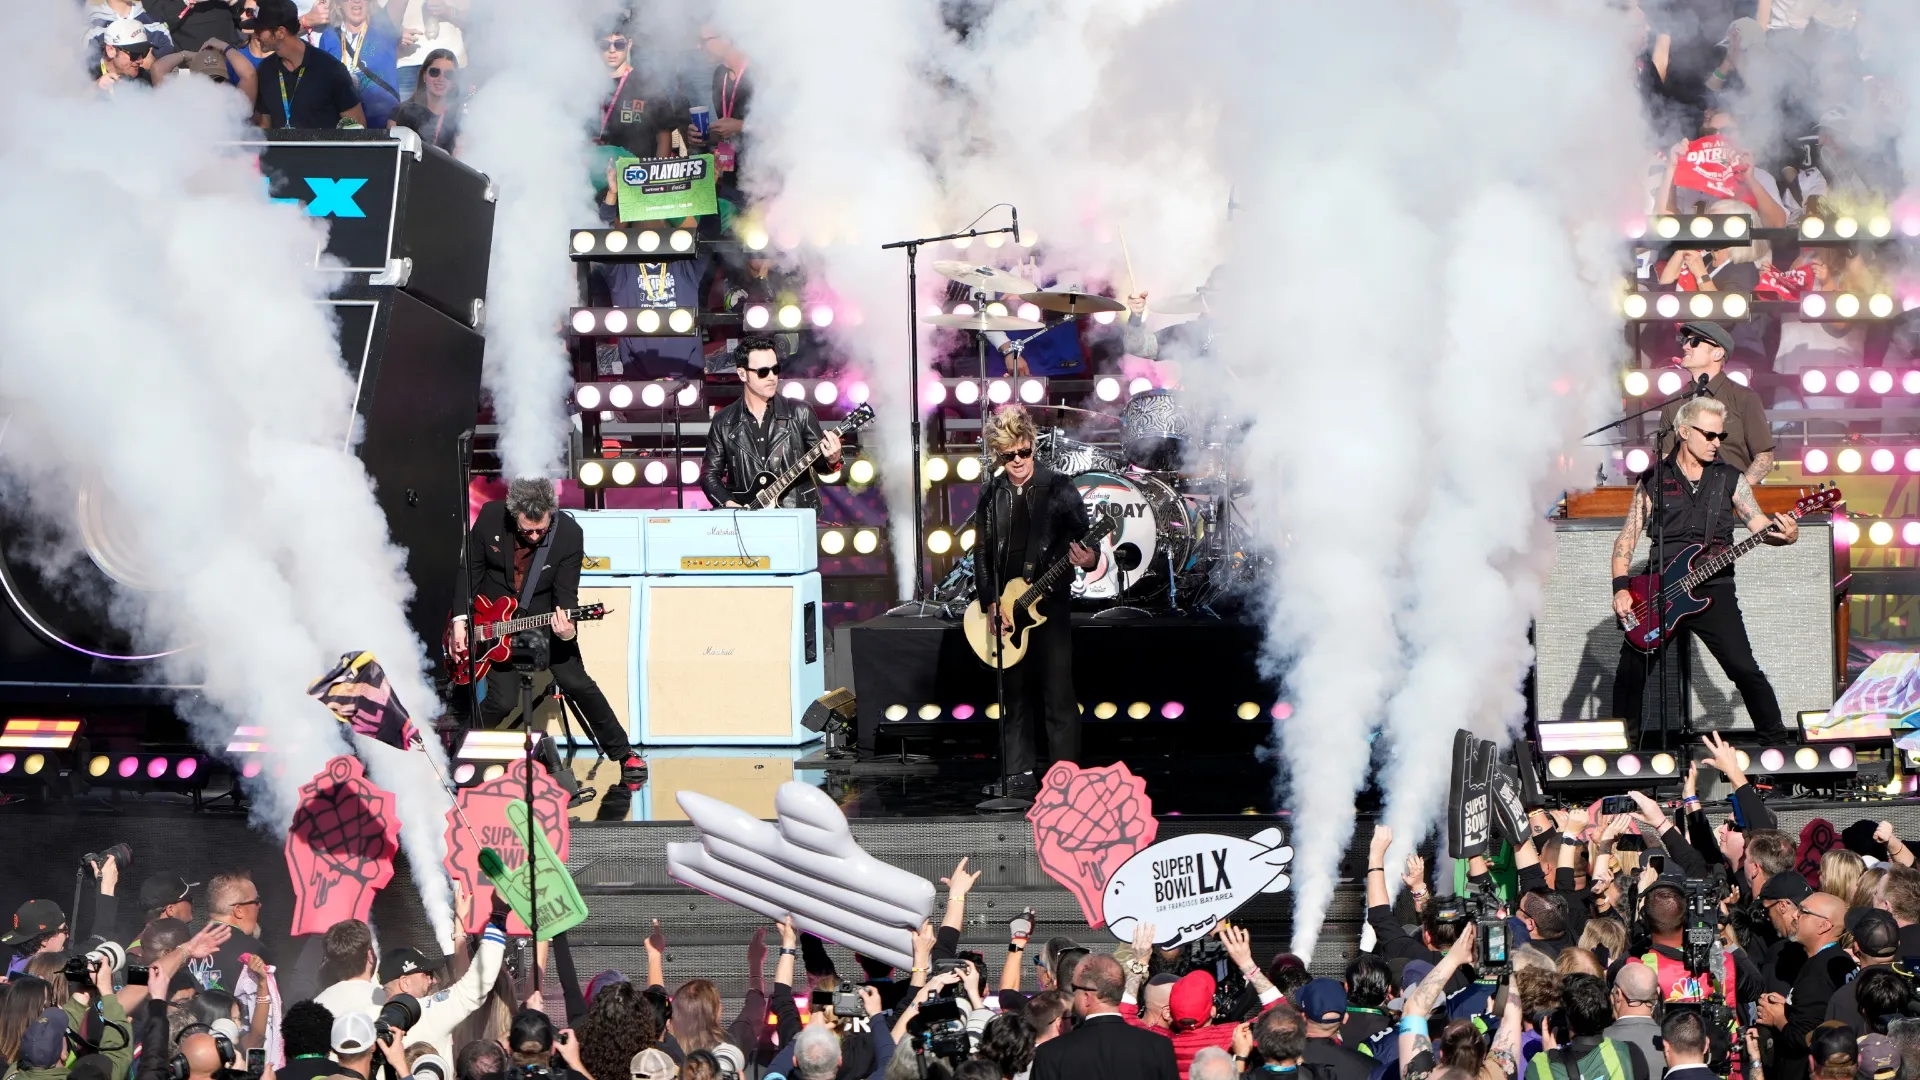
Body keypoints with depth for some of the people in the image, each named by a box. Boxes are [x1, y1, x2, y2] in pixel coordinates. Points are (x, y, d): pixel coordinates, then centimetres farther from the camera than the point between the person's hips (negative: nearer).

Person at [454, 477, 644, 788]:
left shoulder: (569, 534, -21)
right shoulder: (490, 517, -18)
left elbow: (565, 592, -16)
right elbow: (471, 569, -4)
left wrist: (567, 629, -36)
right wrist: (460, 620, -8)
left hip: (542, 617, 0)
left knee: (577, 682, -9)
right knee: (503, 701, -10)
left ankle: (623, 754, 8)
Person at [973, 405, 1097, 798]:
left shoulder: (1059, 490, -3)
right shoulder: (992, 496, 7)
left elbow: (1084, 543, -2)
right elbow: (983, 554, 9)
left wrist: (1088, 560, -25)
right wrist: (990, 603, -2)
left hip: (1049, 607, -4)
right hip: (1004, 610, 4)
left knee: (1058, 699, -6)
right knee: (1015, 698, 8)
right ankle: (1019, 779, 13)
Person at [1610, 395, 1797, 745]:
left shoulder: (1730, 479, 7)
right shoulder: (1653, 480, 6)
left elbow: (1761, 525, -1)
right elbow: (1626, 539, 6)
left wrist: (1785, 534, -25)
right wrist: (1621, 588, -8)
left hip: (1713, 589, -1)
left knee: (1744, 669, -12)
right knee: (1630, 672, 0)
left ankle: (1776, 739, -1)